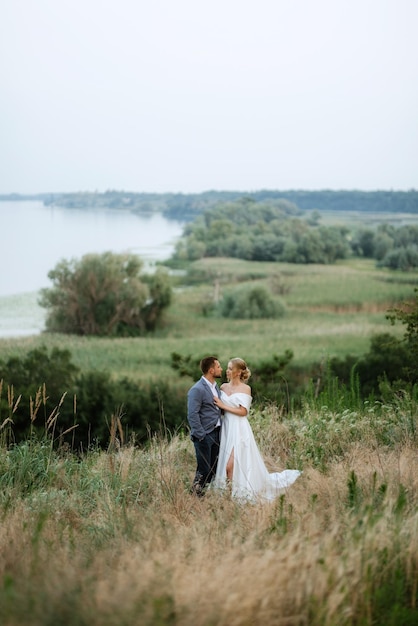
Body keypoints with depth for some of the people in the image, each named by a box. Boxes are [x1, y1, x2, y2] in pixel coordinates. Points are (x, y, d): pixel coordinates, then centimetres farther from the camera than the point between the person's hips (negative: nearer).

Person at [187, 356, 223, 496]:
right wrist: (201, 436, -18)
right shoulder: (197, 390, -14)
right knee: (204, 469, -3)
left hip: (216, 433, 8)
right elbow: (192, 415, -18)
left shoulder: (216, 387, 13)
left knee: (214, 468, 10)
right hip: (204, 435, -8)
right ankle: (196, 494, 11)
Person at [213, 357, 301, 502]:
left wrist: (223, 406, -13)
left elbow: (243, 411, -13)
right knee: (226, 464, 4)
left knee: (232, 464, -11)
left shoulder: (245, 388, -5)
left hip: (239, 429, -5)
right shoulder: (223, 387, 10)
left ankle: (235, 494, 0)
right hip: (226, 427, 5)